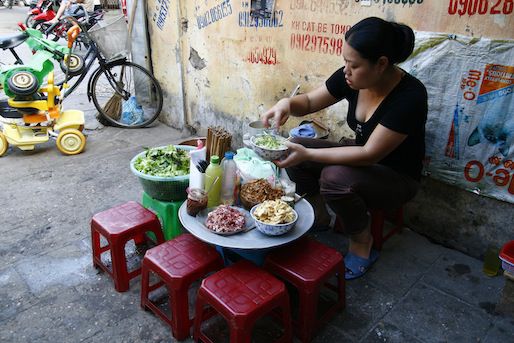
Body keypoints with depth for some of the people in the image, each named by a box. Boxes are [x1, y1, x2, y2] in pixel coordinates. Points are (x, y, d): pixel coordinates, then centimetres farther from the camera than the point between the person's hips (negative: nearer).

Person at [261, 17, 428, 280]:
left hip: (396, 178, -6)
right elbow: (310, 102, -1)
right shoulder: (351, 77, -13)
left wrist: (308, 154, -35)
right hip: (360, 159, 7)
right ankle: (320, 217, 11)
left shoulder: (410, 96, -30)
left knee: (335, 178, -34)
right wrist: (287, 104, -25)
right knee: (293, 151, -9)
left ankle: (362, 244, -6)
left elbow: (370, 154, -31)